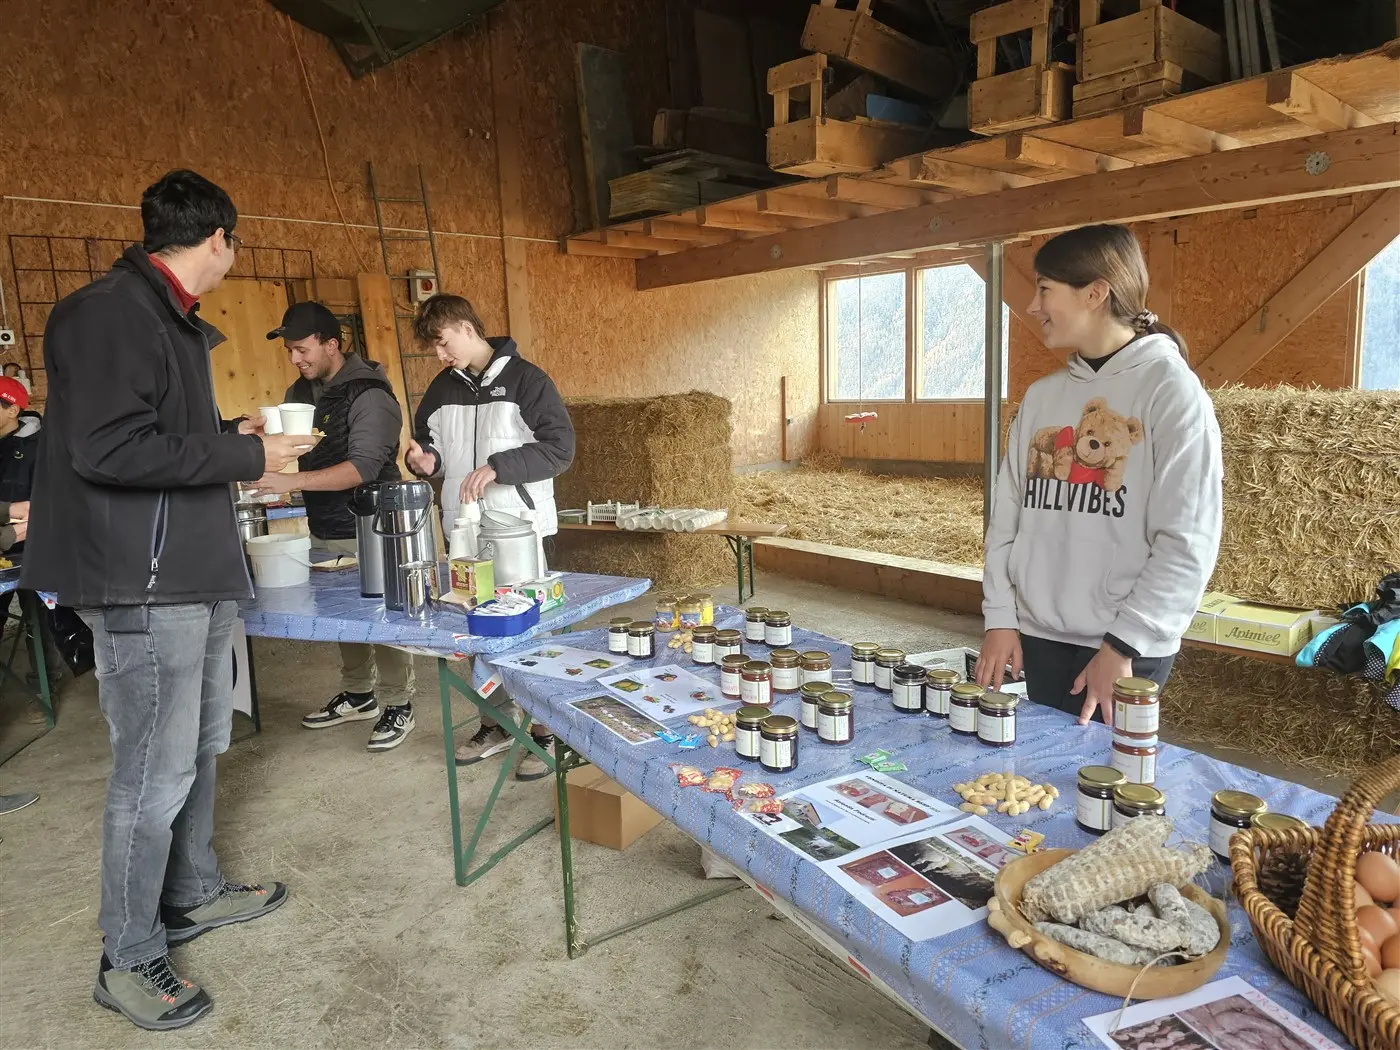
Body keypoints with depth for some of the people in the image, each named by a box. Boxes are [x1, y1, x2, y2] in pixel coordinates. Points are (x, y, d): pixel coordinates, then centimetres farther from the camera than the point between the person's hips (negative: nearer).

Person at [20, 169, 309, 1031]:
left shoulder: (170, 318, 14)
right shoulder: (110, 314, -16)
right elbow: (108, 450, -26)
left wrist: (231, 435, 22)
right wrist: (245, 458, -19)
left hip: (196, 572, 10)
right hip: (143, 581, -10)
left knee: (200, 743, 20)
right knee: (156, 768, -1)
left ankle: (193, 894, 38)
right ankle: (129, 959, 17)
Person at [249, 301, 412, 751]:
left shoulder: (368, 395, -15)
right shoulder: (300, 393, 10)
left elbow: (363, 467, -25)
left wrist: (294, 481, -33)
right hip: (324, 530, 7)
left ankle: (399, 705, 12)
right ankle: (358, 695, 30)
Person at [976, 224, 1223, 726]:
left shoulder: (1171, 389, -8)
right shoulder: (1041, 395, 8)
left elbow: (1188, 541, -13)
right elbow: (1007, 515, 8)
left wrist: (1123, 645, -16)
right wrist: (1000, 616, 0)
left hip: (1128, 650, -5)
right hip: (1037, 636, 5)